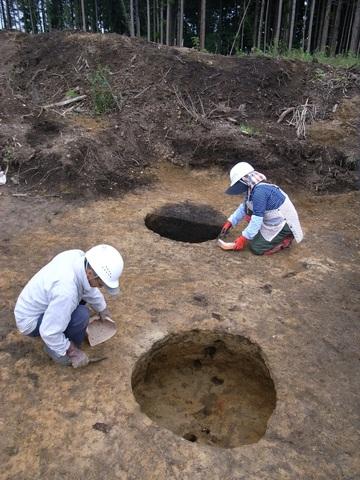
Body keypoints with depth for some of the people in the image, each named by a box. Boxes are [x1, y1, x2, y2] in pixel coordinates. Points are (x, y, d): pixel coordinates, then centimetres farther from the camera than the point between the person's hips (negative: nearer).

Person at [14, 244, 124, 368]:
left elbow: (89, 287, 5)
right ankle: (54, 349, 0)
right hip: (30, 321, -8)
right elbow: (49, 332, -30)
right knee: (81, 315, -27)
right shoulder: (66, 291, -39)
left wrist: (102, 308, 17)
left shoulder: (78, 256, -16)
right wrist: (71, 351, -16)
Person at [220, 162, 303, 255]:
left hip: (283, 225, -10)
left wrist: (244, 238, -21)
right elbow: (243, 207, 16)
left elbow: (257, 218, -26)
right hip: (276, 221, 10)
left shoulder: (260, 191, -27)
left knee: (256, 248, -11)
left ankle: (284, 240, 4)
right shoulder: (253, 188, 3)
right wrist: (230, 222, 12)